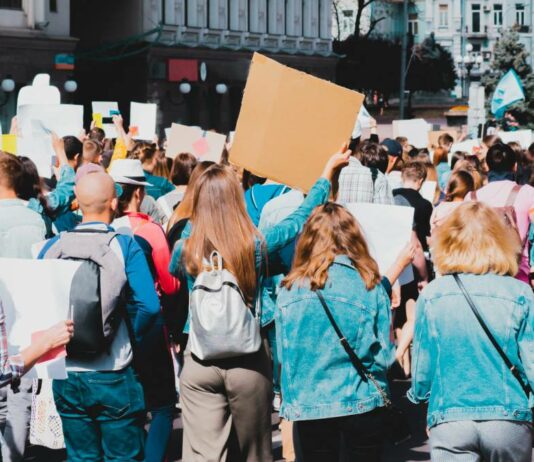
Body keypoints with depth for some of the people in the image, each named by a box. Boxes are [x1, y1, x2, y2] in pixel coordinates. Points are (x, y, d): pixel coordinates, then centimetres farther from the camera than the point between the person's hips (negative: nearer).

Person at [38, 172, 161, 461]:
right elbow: (148, 306, -16)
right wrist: (129, 340, 0)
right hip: (113, 377, -3)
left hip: (65, 378, 4)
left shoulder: (52, 247, 0)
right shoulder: (125, 247, -10)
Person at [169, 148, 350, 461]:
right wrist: (328, 172, 19)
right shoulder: (257, 245, -8)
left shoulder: (186, 250, -6)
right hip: (248, 363, 0)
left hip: (199, 363, 0)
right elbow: (300, 219, 7)